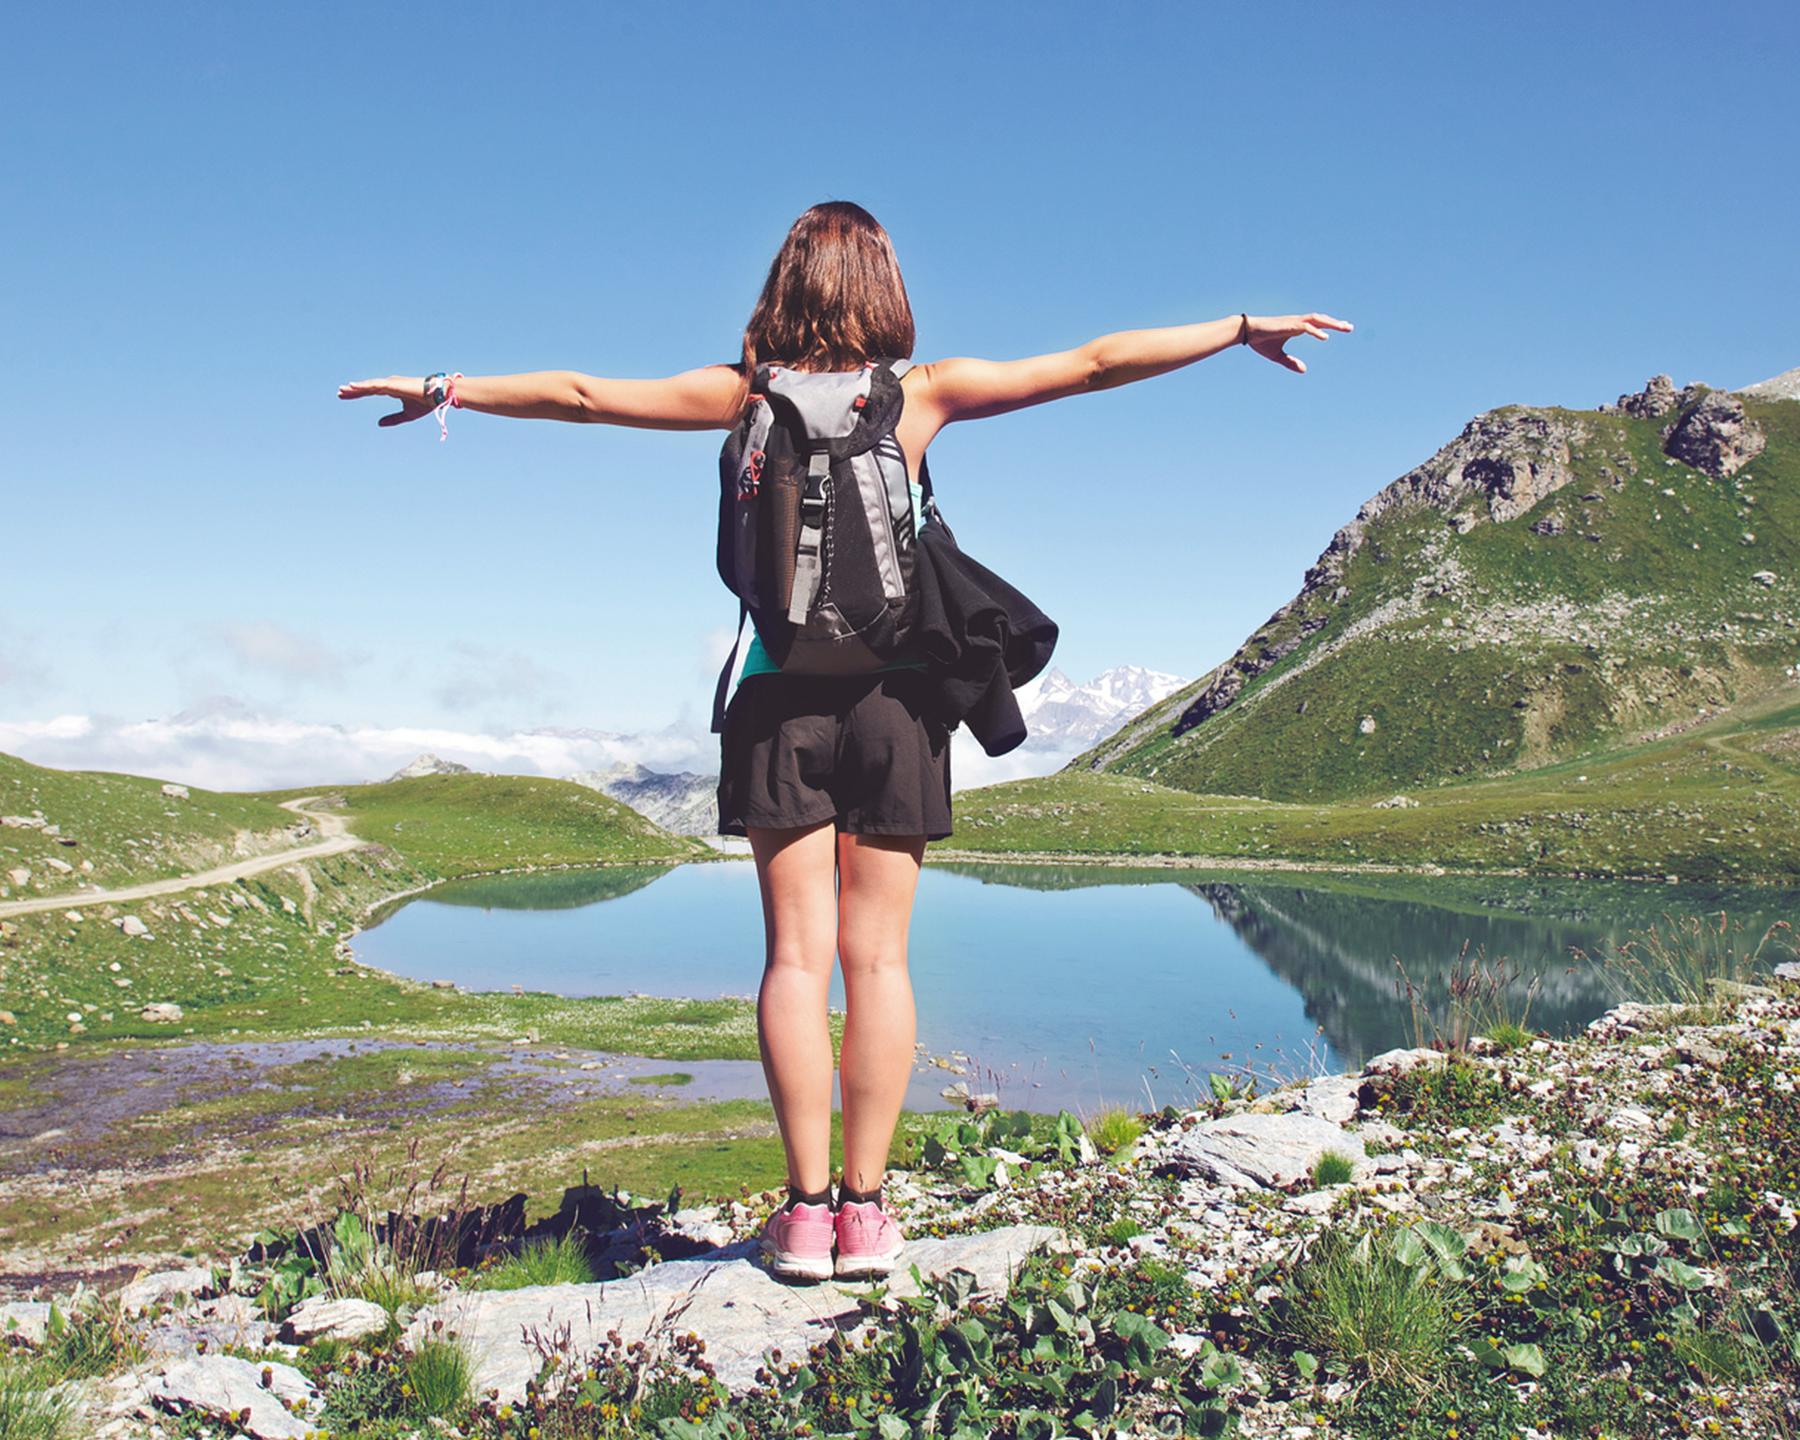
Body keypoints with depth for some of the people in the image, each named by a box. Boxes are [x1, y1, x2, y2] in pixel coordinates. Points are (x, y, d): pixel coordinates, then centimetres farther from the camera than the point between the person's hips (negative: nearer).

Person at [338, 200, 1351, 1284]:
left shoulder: (748, 391, 5)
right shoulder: (927, 391, 4)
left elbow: (582, 396, 8)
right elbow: (1095, 363, 7)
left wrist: (446, 389, 20)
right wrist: (1244, 328, 17)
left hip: (782, 693, 0)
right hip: (893, 690, 0)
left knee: (797, 953, 2)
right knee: (879, 955, 2)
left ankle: (806, 1212, 4)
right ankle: (865, 1208, 5)